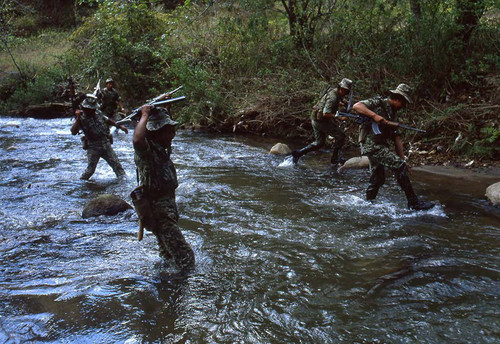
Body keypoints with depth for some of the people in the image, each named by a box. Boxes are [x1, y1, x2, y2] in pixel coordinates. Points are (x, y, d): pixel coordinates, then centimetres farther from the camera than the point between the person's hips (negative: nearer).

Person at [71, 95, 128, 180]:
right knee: (90, 169, -4)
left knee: (116, 163, 3)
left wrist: (120, 126, 25)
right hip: (93, 148, -4)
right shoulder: (81, 118, -10)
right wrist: (78, 118, -28)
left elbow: (108, 120, 22)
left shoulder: (98, 113, 3)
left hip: (106, 145, 4)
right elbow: (73, 132, -24)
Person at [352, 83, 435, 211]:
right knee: (399, 165, -17)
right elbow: (356, 106, -18)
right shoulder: (378, 103, -5)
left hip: (380, 146, 9)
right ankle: (413, 202, -15)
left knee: (378, 179, 13)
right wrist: (374, 115, -27)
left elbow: (397, 138, 16)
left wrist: (403, 159, 10)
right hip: (371, 143, -9)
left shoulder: (393, 114, 19)